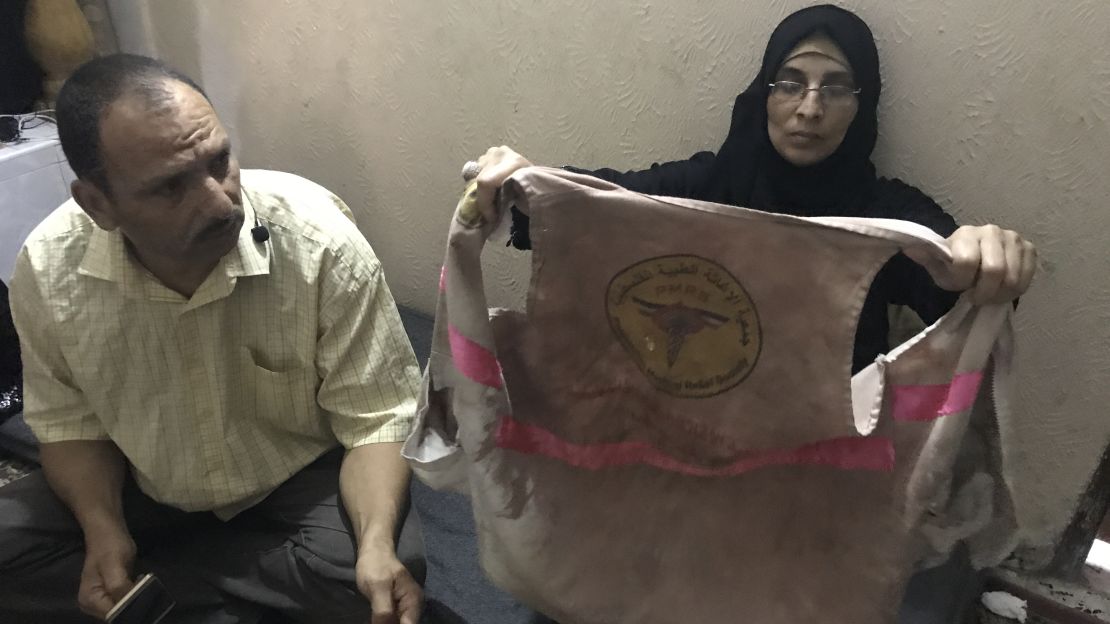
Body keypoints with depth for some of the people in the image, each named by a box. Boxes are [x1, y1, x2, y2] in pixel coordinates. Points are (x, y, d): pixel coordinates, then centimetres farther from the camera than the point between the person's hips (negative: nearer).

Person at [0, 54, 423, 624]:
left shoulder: (320, 241, -27)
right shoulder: (47, 271, -16)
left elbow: (376, 416, -22)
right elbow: (70, 420, -1)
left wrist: (377, 545, -39)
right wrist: (103, 528, -19)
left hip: (299, 482, -2)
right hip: (144, 491, 3)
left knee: (388, 571, -30)